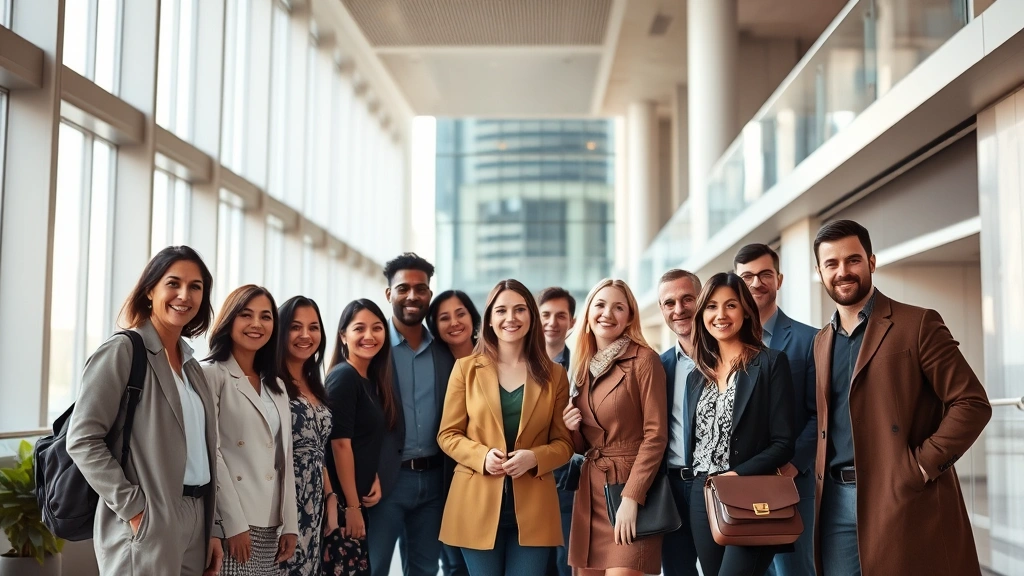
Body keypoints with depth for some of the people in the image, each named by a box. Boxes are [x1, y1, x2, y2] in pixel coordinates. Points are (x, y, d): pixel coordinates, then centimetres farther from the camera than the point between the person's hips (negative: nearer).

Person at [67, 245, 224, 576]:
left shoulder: (189, 364, 13)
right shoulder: (123, 351, -8)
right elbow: (82, 439, -15)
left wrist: (210, 530, 12)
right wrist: (133, 508, -19)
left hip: (195, 520, 7)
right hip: (147, 525, -7)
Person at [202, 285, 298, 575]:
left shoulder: (276, 386, 17)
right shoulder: (212, 374, -3)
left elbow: (284, 458, 14)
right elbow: (210, 454, -11)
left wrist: (290, 524, 7)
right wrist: (234, 523, -16)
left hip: (269, 527, 6)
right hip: (230, 523, -6)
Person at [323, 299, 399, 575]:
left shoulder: (372, 380, 13)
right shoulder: (343, 376, -12)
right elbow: (340, 443, -16)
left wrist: (375, 479, 0)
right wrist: (352, 506, -16)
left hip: (359, 498, 9)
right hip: (341, 501, -9)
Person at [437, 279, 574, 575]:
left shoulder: (553, 374, 5)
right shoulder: (466, 368, 2)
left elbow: (564, 443, 6)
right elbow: (448, 434, 3)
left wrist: (534, 458, -15)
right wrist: (482, 455, -15)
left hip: (532, 508, 1)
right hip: (477, 505, 0)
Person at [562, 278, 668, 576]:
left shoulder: (644, 359, -7)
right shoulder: (582, 364, 12)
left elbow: (655, 434, -12)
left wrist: (631, 498, -18)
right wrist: (571, 428, -5)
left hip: (632, 485, -6)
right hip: (590, 488, 6)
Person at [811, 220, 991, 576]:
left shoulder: (918, 324, -4)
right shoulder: (822, 341, 15)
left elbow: (972, 403, -8)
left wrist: (923, 466, -14)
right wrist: (823, 476, 6)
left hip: (903, 499, -5)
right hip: (835, 501, 6)